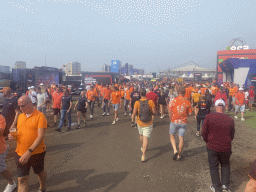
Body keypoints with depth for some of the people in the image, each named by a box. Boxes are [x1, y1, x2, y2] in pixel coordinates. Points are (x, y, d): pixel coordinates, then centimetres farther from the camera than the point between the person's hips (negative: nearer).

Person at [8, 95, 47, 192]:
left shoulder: (40, 116, -14)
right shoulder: (20, 116, 6)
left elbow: (40, 136, -21)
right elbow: (19, 133, 18)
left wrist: (29, 152, -27)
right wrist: (14, 136, -5)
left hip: (36, 152, -4)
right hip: (20, 153, 4)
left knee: (40, 173, 19)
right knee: (22, 179, 4)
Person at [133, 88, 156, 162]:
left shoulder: (137, 103, -14)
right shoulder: (150, 102, -14)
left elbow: (134, 113, -12)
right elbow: (154, 112, -11)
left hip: (140, 123, 2)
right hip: (148, 124, -1)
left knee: (141, 135, 26)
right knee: (146, 138, 1)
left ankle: (142, 147, 51)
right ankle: (143, 155, -3)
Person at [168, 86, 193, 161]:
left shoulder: (173, 100, -11)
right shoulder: (187, 102, -5)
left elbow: (169, 111, -11)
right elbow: (190, 113, -1)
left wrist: (171, 119, 4)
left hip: (174, 122, -1)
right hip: (183, 123, 2)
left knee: (172, 136, 19)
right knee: (181, 138, 11)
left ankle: (175, 151, 2)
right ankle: (179, 155, 23)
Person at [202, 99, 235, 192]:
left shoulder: (209, 117, -14)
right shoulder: (230, 120, -7)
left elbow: (204, 133, -10)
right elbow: (232, 136, 5)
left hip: (212, 147, -2)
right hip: (226, 148, 2)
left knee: (214, 167, 16)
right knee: (225, 165, 28)